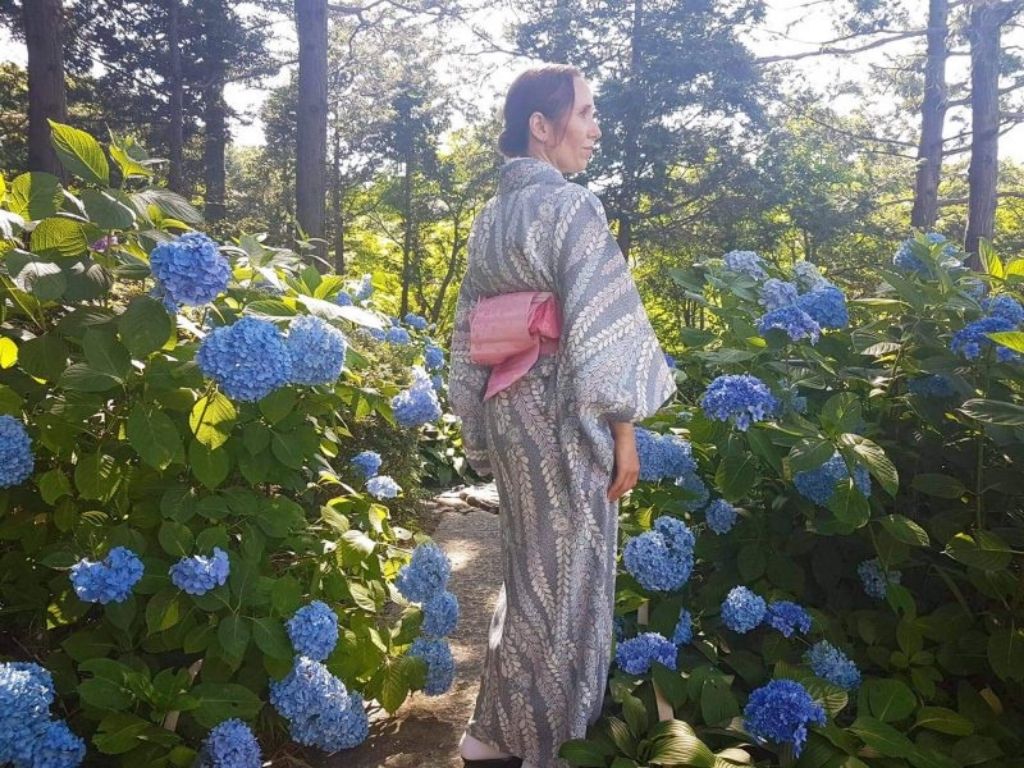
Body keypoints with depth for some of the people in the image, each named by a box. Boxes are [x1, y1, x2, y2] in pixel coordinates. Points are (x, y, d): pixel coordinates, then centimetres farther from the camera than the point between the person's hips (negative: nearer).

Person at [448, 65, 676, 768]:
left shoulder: (490, 216, 11)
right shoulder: (571, 205, -12)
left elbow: (470, 332, 13)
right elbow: (600, 333, -18)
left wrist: (482, 429, 18)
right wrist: (624, 433, -11)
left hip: (508, 411, 8)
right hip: (562, 415, -8)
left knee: (530, 574, 19)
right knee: (565, 580, 5)